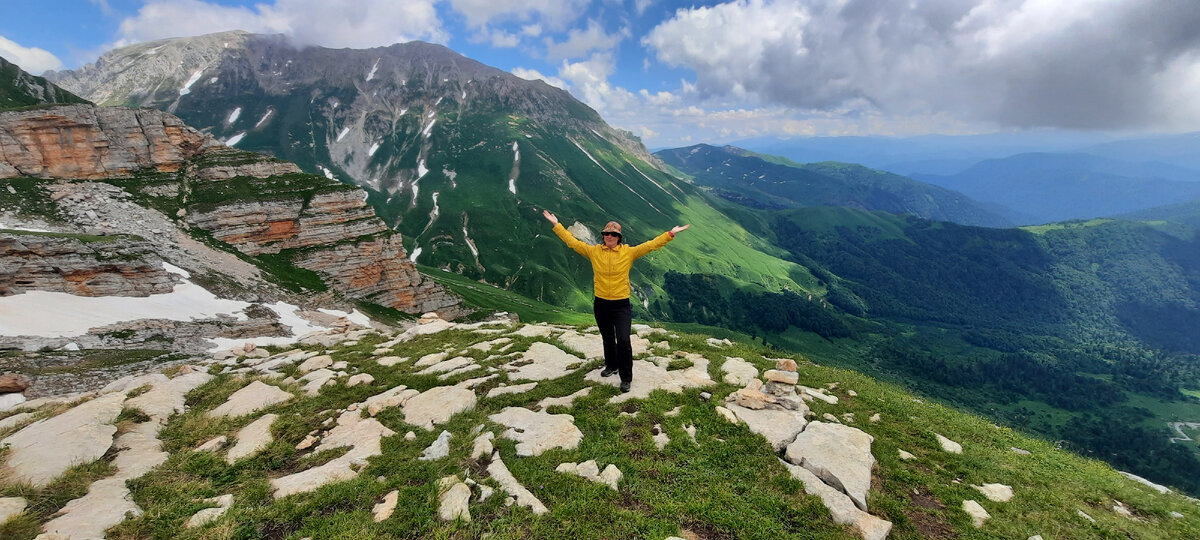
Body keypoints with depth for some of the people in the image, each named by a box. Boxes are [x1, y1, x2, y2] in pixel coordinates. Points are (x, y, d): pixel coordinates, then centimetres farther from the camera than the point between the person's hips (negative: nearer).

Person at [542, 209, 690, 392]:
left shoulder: (629, 252, -6)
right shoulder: (594, 251, -2)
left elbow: (650, 245, -7)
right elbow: (572, 242, 3)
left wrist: (670, 233, -12)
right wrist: (556, 224, 4)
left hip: (622, 305, -3)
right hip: (601, 304, 3)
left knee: (623, 341, -9)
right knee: (608, 339, 21)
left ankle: (626, 378, 7)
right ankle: (612, 366, 44)